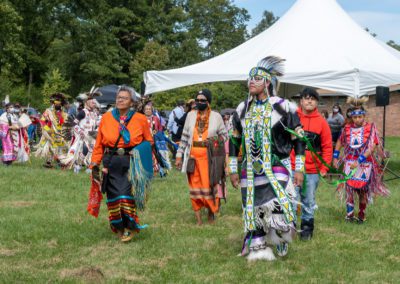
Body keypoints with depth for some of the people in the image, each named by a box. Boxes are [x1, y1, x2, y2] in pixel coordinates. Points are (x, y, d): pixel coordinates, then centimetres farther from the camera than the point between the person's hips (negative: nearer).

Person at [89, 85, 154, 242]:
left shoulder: (140, 119, 3)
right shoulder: (106, 118, 5)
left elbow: (148, 141, 11)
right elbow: (99, 143, 7)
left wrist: (138, 151, -6)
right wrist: (95, 164, 2)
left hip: (131, 163, -2)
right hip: (111, 163, 2)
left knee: (126, 193, -12)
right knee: (113, 195, 2)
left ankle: (129, 226, 0)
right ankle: (118, 226, 17)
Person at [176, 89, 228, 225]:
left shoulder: (216, 116, 2)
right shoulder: (191, 115, 8)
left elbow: (224, 134, 11)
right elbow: (184, 137, 11)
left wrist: (215, 140, -8)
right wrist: (179, 155, 9)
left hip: (210, 157, -2)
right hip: (193, 156, 2)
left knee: (209, 185, -4)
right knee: (195, 187, 2)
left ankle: (211, 213, 17)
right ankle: (198, 220, 8)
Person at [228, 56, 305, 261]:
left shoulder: (283, 108, -5)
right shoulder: (242, 110, 9)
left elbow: (298, 139, -2)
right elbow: (234, 141, 16)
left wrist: (299, 169, -6)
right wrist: (233, 169, 12)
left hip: (277, 168, -4)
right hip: (250, 170, 4)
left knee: (277, 206, -17)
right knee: (253, 209, 4)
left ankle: (282, 242, 8)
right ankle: (257, 247, 16)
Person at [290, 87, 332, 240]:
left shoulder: (321, 122, 2)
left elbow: (327, 146, 4)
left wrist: (324, 168, -1)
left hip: (313, 170, 1)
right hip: (292, 168, -1)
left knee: (308, 202, 10)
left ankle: (307, 228, 22)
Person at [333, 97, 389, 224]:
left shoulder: (370, 128, -7)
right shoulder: (347, 128, 2)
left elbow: (372, 147, -15)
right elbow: (340, 142, 17)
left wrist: (359, 161, -21)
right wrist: (335, 157, 11)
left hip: (365, 164, -2)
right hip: (349, 163, 2)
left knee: (363, 190, 7)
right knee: (349, 187, -7)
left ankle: (361, 215, 20)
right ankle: (349, 214, -1)